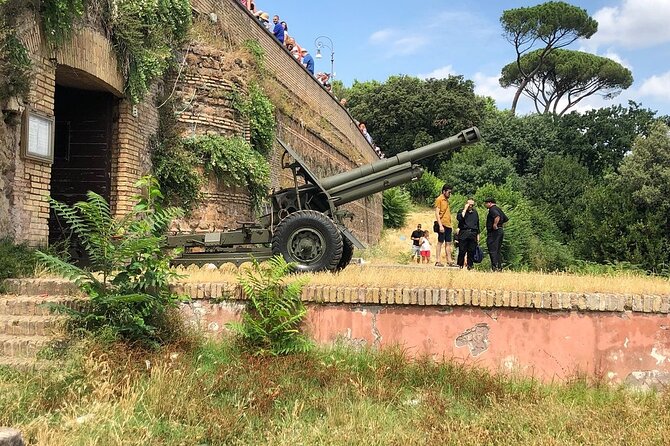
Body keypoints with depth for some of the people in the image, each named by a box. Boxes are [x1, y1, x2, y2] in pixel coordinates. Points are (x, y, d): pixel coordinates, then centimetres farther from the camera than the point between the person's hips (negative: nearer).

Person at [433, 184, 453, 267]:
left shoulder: (446, 200, 19)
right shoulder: (439, 199, -5)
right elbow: (437, 213, -11)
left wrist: (450, 224, 14)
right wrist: (440, 225, -19)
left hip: (448, 225, 8)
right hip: (442, 225, -8)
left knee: (448, 243, 6)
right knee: (440, 242, -6)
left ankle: (449, 261, 8)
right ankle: (437, 261, -5)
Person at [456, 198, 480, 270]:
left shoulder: (475, 212, 18)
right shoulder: (462, 211, 6)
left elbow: (477, 224, 23)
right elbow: (459, 218, -16)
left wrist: (478, 235, 19)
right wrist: (465, 209, -10)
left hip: (473, 234, 4)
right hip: (463, 233, -3)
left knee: (471, 252, 1)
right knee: (462, 251, -7)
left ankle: (470, 266, 7)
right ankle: (459, 265, -1)